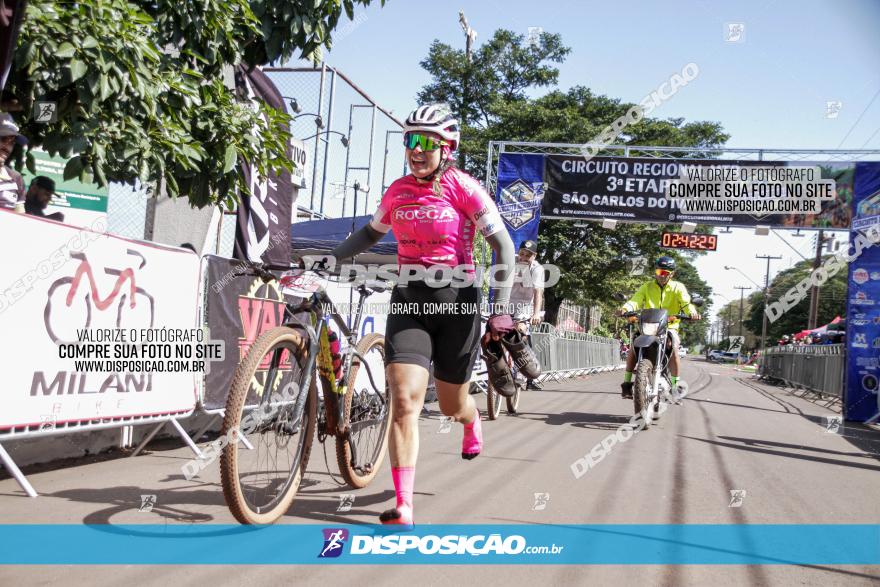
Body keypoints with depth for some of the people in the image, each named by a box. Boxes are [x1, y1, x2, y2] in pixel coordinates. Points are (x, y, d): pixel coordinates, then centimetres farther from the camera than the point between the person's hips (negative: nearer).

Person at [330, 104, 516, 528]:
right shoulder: (397, 190, 6)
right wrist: (330, 258, 13)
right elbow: (372, 233, 23)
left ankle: (472, 423, 53)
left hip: (456, 300, -2)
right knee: (404, 400, -14)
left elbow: (502, 244, -7)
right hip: (408, 300, 2)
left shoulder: (463, 188, -7)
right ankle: (403, 506, -10)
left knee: (452, 405, 13)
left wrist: (501, 307, -14)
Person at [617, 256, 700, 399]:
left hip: (670, 327, -1)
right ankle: (627, 383, -14)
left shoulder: (678, 287, 6)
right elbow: (636, 300, -8)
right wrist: (625, 309, -32)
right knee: (633, 347, -22)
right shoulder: (647, 287, 9)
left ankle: (674, 385, -19)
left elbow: (686, 302, -11)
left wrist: (692, 312, -36)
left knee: (673, 348, -29)